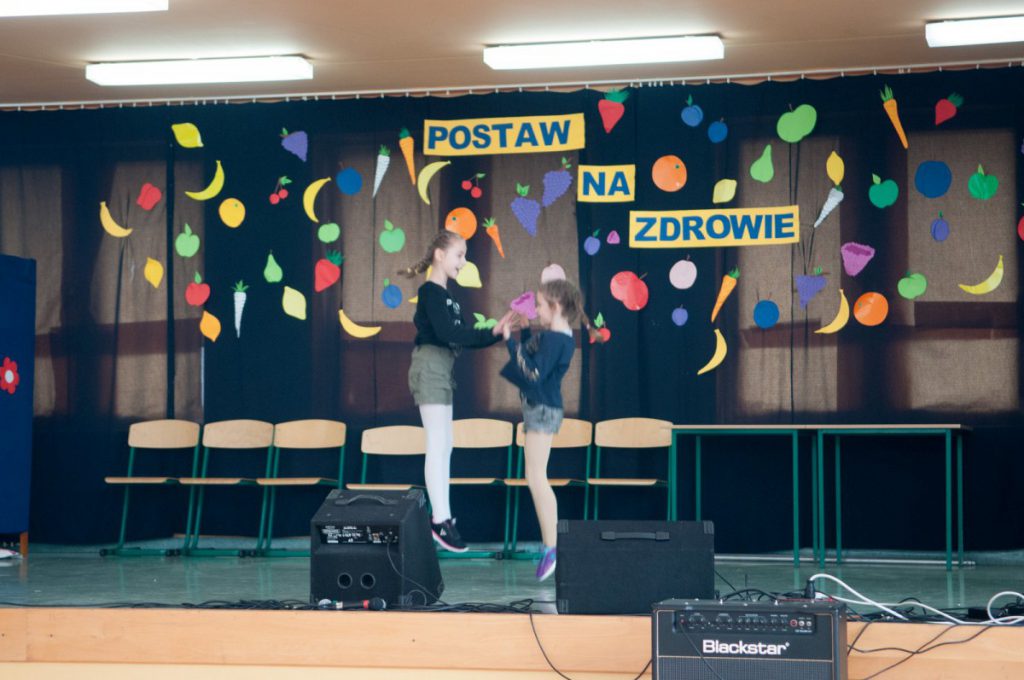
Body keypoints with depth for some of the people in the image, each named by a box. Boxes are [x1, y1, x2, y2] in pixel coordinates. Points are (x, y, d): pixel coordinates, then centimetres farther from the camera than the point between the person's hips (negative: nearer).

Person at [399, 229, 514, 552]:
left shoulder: (445, 296, 18)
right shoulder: (431, 292, -11)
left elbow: (461, 338, 14)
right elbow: (447, 333, -22)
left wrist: (497, 332, 2)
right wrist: (490, 333, -23)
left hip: (442, 371, 10)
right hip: (430, 368, -10)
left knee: (443, 446, 11)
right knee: (438, 445, -11)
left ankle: (441, 516, 16)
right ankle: (441, 520, -12)